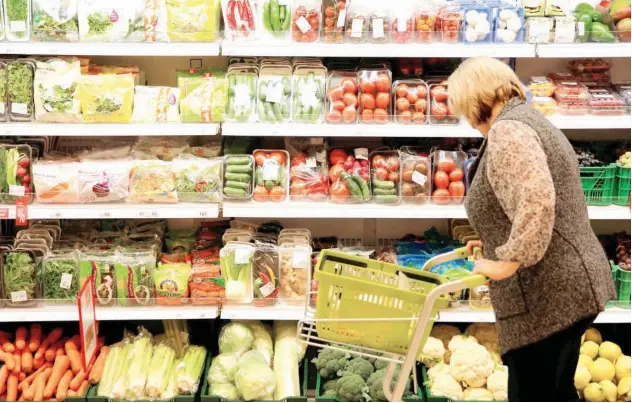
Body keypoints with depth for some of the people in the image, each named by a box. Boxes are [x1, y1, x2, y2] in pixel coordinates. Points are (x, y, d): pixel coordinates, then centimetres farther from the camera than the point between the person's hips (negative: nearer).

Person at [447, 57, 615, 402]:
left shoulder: (507, 130, -15)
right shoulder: (527, 120, 17)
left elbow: (536, 202, -30)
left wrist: (508, 260, -22)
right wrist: (497, 243, 27)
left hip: (548, 296, -10)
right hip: (569, 287, 10)